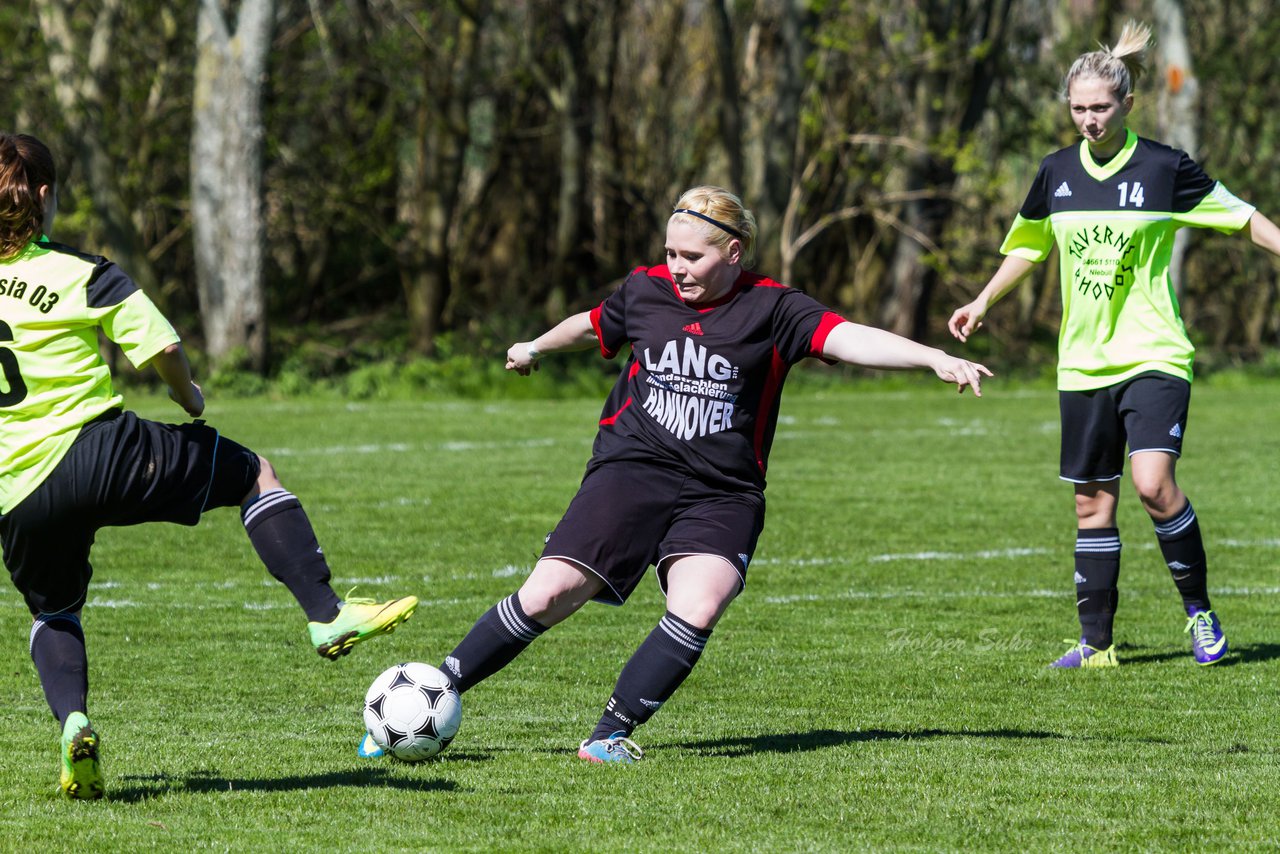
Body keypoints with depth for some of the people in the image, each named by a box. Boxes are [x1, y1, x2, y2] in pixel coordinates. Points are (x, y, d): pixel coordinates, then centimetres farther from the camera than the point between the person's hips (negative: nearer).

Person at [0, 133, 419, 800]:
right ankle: (326, 615, 2)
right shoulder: (81, 274, -3)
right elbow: (162, 349, -9)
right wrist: (189, 395, 12)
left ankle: (72, 721, 1)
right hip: (100, 453, -4)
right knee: (254, 473, 15)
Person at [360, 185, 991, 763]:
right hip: (631, 470, 1)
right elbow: (593, 327, 29)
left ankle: (612, 732, -13)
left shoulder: (772, 310, -3)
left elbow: (849, 339, -17)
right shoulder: (644, 290, 7)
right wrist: (535, 348, 48)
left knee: (698, 608, -26)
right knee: (548, 595, -12)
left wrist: (937, 359, -32)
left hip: (723, 494, -1)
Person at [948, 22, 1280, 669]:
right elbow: (1029, 246, 24)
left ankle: (1200, 611, -3)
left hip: (1155, 356, -5)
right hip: (1083, 364, 5)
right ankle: (1095, 644, 15)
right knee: (1092, 503, 7)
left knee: (1153, 483, -21)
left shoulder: (1164, 168, -7)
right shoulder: (1057, 173, 6)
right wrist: (982, 304, 25)